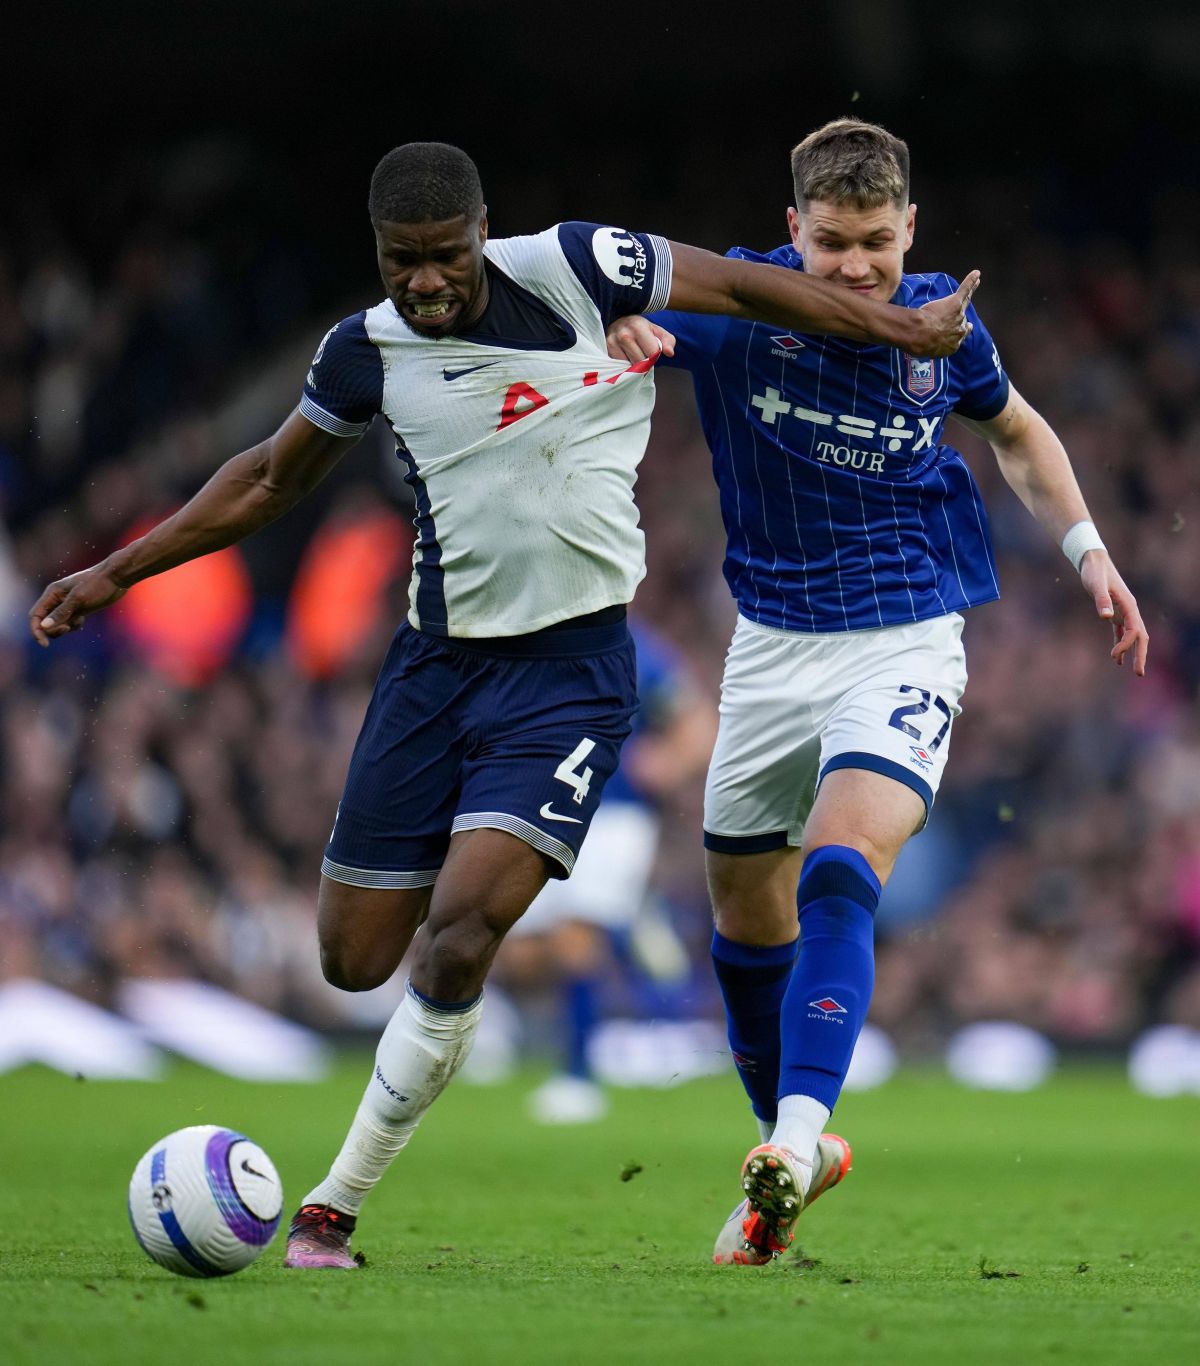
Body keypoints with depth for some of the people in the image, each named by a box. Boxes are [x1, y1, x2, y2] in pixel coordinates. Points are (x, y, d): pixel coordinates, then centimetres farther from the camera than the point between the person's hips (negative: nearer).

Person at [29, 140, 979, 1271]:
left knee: (456, 944, -18)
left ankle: (335, 1204, -7)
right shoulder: (367, 351, 0)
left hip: (571, 667, -4)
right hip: (437, 660, 4)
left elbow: (737, 286, 2)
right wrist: (115, 573, 15)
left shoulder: (573, 271, -11)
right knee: (353, 961, 6)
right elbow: (271, 477, 16)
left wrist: (897, 328, 2)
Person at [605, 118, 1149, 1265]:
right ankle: (795, 1152, 33)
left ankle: (796, 1137, -35)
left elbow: (1015, 433, 16)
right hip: (773, 645, 3)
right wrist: (624, 332, -37)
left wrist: (1086, 549, 6)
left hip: (907, 643, -2)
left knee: (841, 871, -26)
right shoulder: (739, 299, -9)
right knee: (745, 914, 13)